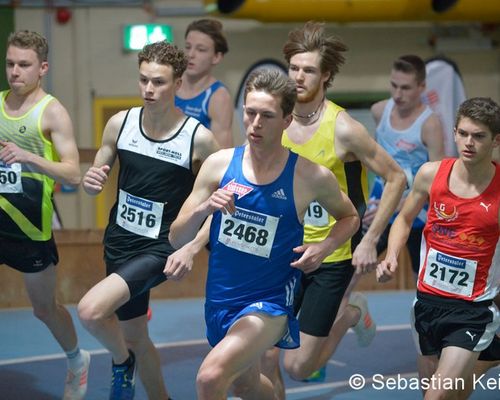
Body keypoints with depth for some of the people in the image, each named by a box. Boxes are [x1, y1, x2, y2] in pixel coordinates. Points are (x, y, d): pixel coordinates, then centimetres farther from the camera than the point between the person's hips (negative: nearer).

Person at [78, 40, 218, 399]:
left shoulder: (199, 139, -14)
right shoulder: (120, 124, -3)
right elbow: (96, 178, 9)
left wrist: (192, 250, -19)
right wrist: (92, 181, -15)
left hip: (160, 249, -5)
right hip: (119, 242, 5)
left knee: (91, 311, -26)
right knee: (135, 336, 19)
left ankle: (122, 363, 5)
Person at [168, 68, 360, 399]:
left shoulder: (311, 177, -11)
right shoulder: (220, 164, -6)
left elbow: (350, 217, 10)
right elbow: (177, 239, -2)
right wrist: (202, 209, -22)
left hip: (270, 301, -5)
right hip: (220, 298, 5)